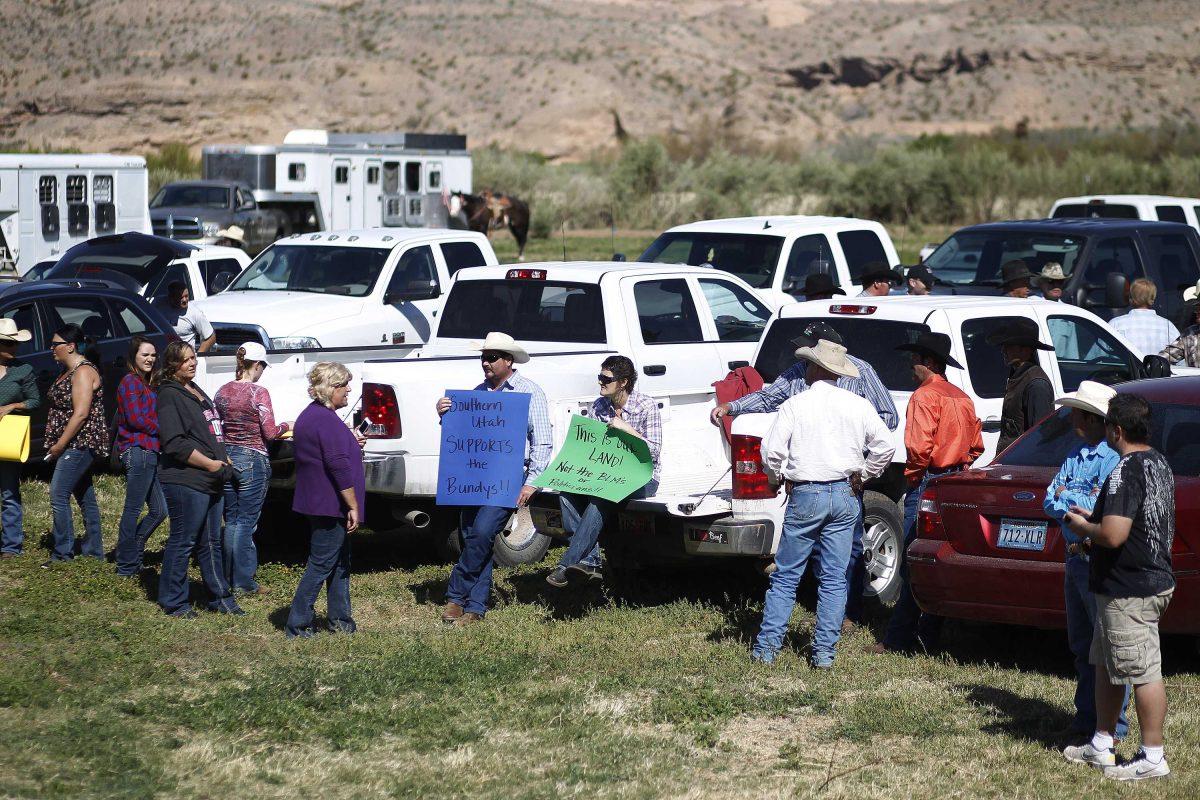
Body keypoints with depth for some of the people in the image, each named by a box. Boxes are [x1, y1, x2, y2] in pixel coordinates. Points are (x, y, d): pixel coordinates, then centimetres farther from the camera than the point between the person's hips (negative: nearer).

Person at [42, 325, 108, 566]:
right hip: (75, 445, 10)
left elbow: (80, 414, -22)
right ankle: (93, 549, 19)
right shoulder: (69, 371, 15)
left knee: (58, 495, -12)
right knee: (85, 497, 13)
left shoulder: (83, 372, -16)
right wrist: (56, 444, 13)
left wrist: (60, 445, -19)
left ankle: (63, 552, -8)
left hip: (80, 444, -10)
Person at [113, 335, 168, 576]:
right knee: (133, 510, -4)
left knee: (159, 510, 11)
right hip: (139, 451, -10)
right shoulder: (131, 382, -8)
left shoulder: (145, 384, 21)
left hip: (150, 452, 10)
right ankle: (127, 565, 2)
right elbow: (136, 419, -16)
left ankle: (131, 557, 20)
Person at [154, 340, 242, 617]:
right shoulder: (169, 396, -11)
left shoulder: (196, 392, 18)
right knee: (183, 541, -3)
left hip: (210, 481, 9)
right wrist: (210, 464, -16)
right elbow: (175, 443, -20)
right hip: (185, 481, -9)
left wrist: (224, 460, 16)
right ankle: (174, 602, 6)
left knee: (211, 542, 15)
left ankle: (220, 598, 23)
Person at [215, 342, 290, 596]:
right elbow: (269, 433, -12)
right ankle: (243, 582, 3)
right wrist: (286, 426, 8)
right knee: (246, 522, 0)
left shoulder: (223, 392, 4)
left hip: (227, 458, 5)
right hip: (252, 460, -5)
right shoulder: (259, 393, -12)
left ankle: (229, 579, 17)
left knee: (231, 521, 14)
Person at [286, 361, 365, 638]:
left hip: (316, 501, 11)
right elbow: (339, 467, -23)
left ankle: (340, 621, 22)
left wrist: (350, 443, 16)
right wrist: (353, 506, -20)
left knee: (340, 563, 17)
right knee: (321, 564, -6)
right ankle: (298, 625, -4)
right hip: (331, 505, -11)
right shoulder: (327, 420, -19)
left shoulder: (309, 416, 15)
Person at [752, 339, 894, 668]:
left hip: (806, 495, -3)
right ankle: (825, 651, 4)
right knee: (834, 578, 6)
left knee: (786, 575, 5)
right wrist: (862, 476, 11)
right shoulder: (857, 405, 4)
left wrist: (781, 478, 9)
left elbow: (771, 452, -9)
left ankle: (767, 647, 4)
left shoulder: (794, 405, -4)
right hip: (846, 494, 3)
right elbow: (885, 445, 0)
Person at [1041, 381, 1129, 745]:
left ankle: (1114, 725, 1)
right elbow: (1050, 503, 8)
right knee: (1082, 645, 15)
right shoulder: (1075, 457, 14)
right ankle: (1086, 718, 24)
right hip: (1075, 561, 9)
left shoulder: (1117, 459, -14)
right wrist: (1082, 502, -10)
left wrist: (1066, 496, -11)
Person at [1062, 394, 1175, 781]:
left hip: (1128, 591, -11)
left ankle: (1153, 758, 3)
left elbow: (1114, 535, -29)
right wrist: (1095, 519, 19)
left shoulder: (1126, 472, -22)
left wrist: (1083, 527, -10)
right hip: (1155, 577, 11)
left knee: (1142, 673, -3)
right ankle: (1102, 745, 27)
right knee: (1106, 664, 19)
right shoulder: (1159, 464, 11)